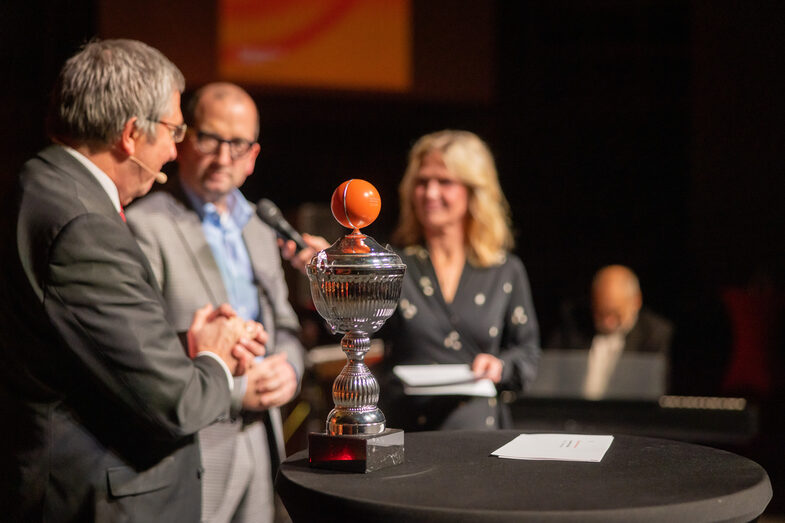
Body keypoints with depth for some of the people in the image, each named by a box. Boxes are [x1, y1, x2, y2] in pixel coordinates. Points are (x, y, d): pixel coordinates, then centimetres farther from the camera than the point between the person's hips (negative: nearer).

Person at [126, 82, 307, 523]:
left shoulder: (259, 229, 15)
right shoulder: (145, 226, -10)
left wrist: (287, 368, -4)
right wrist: (234, 390, -18)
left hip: (263, 438, 7)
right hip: (190, 449, -7)